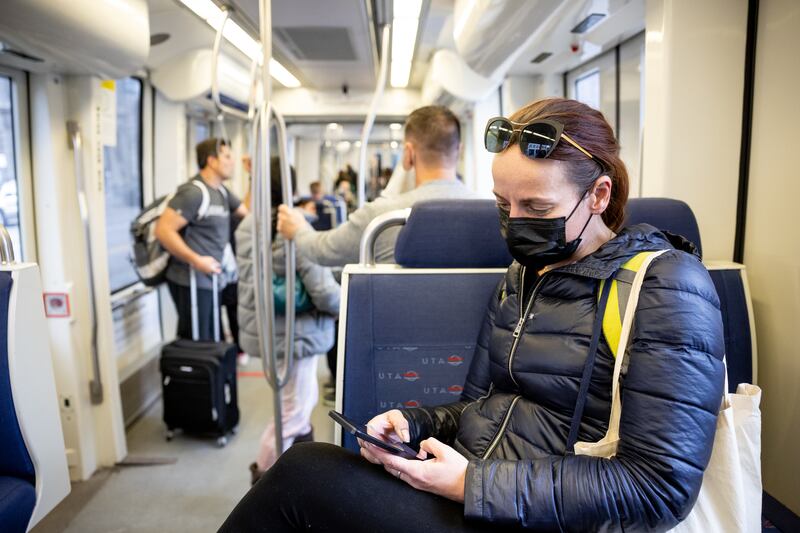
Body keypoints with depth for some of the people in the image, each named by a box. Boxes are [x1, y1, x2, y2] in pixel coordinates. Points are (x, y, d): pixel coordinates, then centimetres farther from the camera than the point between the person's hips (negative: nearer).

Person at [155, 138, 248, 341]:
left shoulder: (222, 191, 13)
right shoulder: (193, 191, -16)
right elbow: (163, 230, -20)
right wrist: (196, 261, -22)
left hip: (211, 280, 9)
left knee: (209, 341, 16)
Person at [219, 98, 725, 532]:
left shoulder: (665, 287, -13)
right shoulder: (524, 273, 10)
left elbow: (660, 485, -18)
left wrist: (472, 484, -21)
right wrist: (412, 423, -6)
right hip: (472, 491, 7)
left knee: (305, 472, -18)